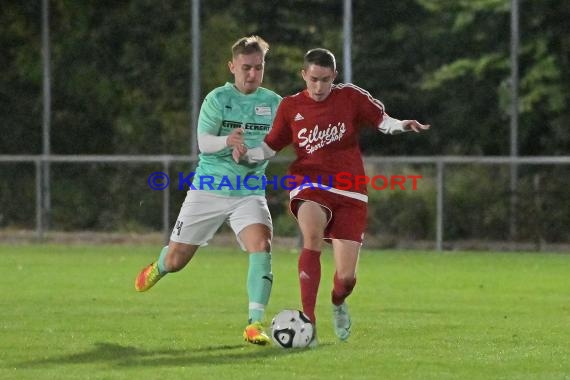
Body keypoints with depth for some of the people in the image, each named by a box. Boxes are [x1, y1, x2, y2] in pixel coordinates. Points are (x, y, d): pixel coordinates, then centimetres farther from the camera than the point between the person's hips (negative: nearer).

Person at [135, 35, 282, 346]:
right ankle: (158, 269, 46)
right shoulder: (218, 99, -8)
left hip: (249, 194, 1)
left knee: (261, 244, -27)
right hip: (208, 189, -1)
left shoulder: (273, 103, 1)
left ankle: (255, 323, -23)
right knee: (176, 259, 7)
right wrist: (226, 141, -39)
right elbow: (203, 142, -17)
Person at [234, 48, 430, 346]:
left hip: (349, 191, 0)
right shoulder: (290, 106, 5)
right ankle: (308, 322, -33)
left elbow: (382, 121, 2)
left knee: (346, 277, -5)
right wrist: (246, 155, -6)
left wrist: (402, 125, -19)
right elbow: (270, 147, 13)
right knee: (313, 234, -36)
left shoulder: (350, 96, 1)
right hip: (309, 185, 0)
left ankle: (338, 304, 37)